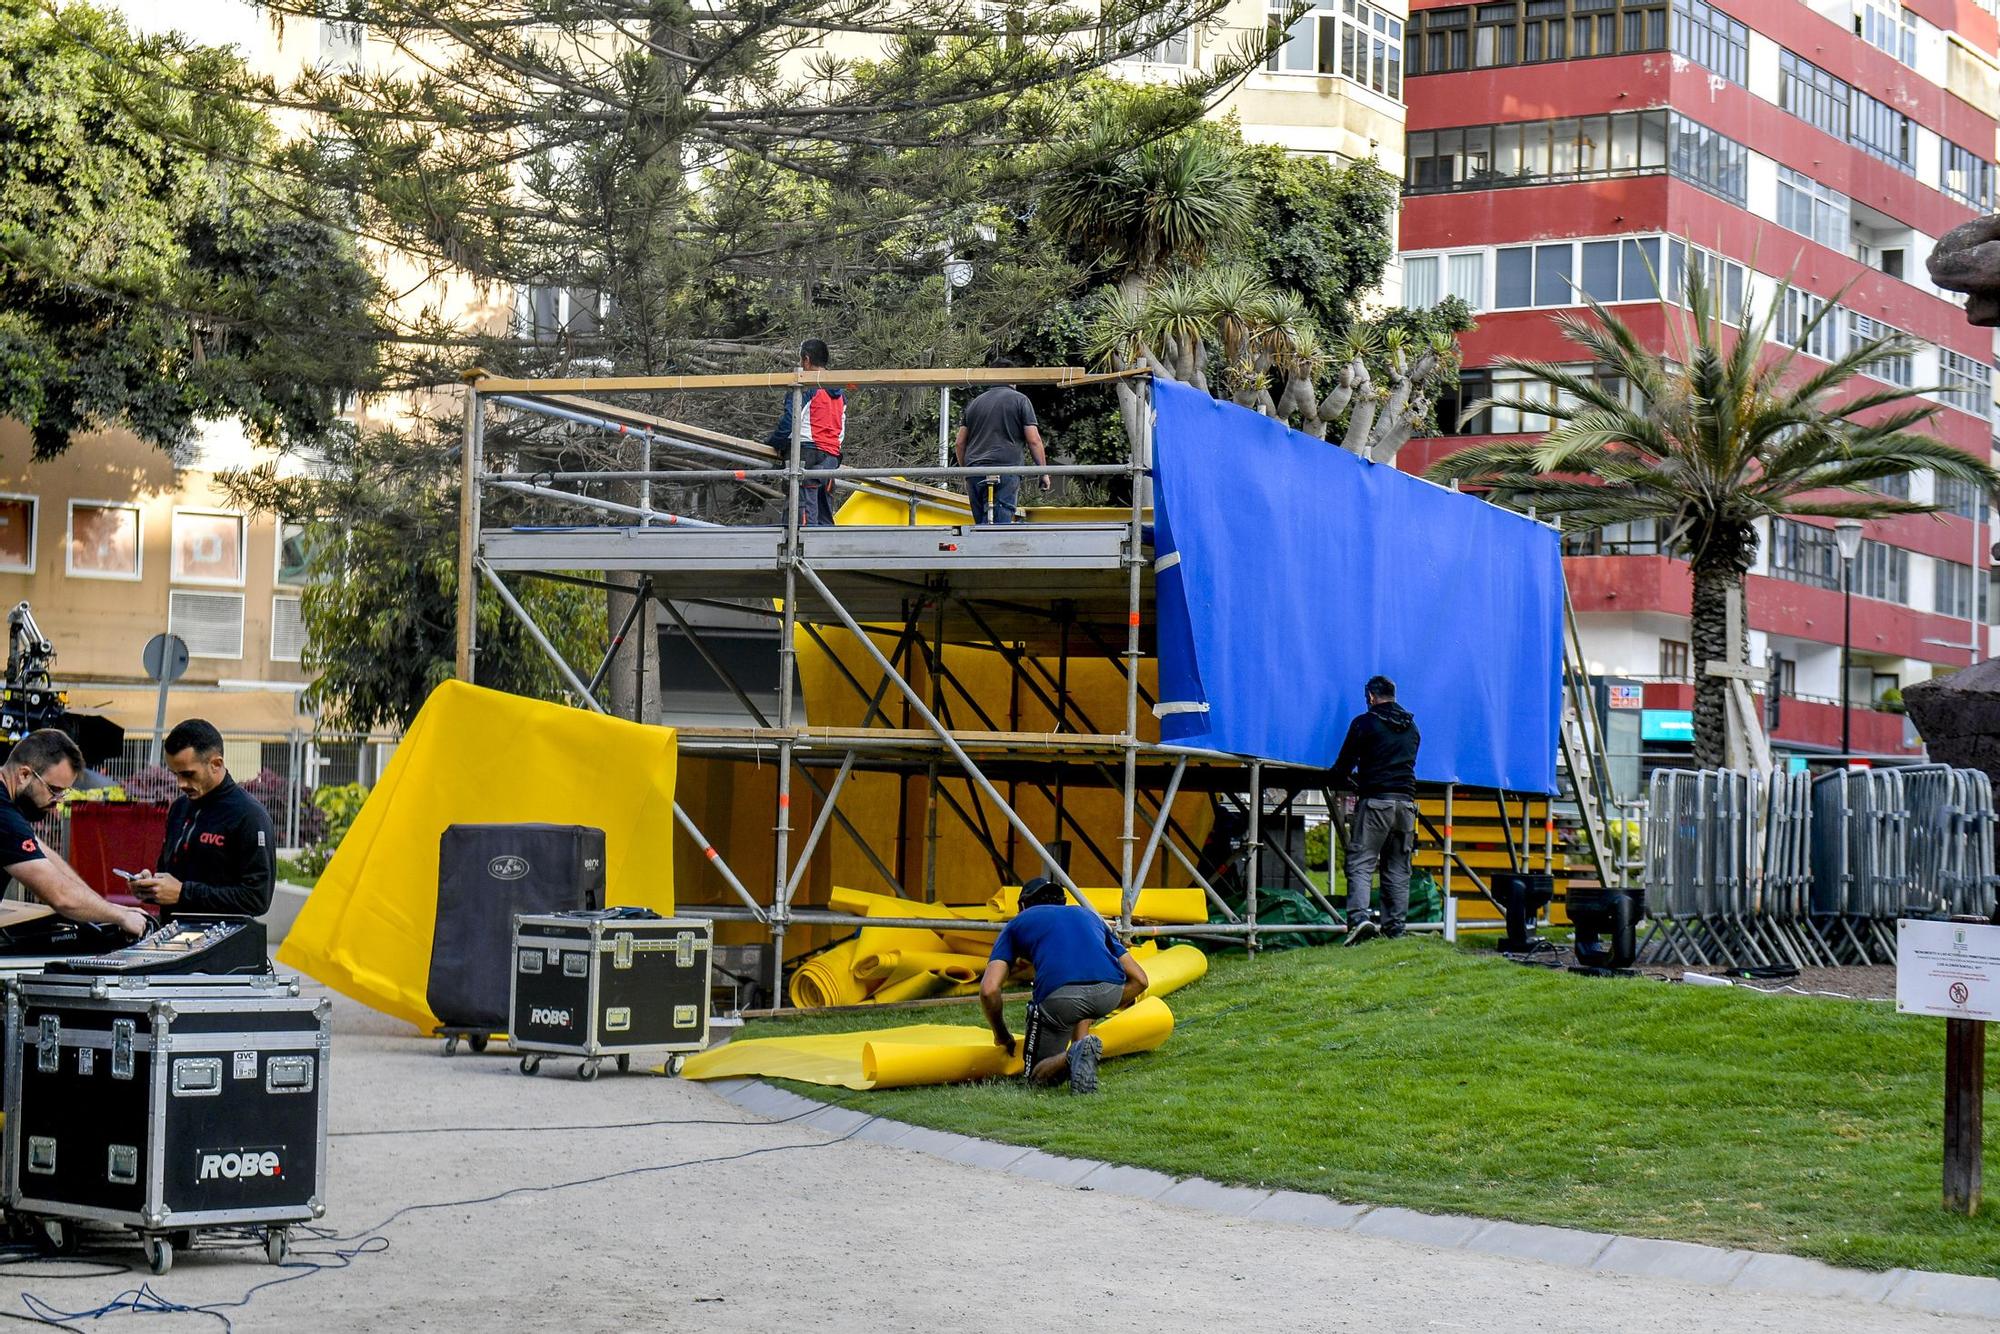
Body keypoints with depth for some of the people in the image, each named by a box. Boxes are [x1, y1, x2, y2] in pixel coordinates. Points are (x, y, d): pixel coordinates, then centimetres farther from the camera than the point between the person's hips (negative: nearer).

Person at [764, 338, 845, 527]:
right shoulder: (838, 393, 18)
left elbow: (789, 421, -9)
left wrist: (771, 441, 7)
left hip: (806, 456, -8)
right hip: (831, 458, 8)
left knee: (805, 514, -12)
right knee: (825, 518, 9)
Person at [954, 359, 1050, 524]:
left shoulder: (974, 403, 18)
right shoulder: (1019, 400, 5)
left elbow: (960, 443, 18)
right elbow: (1034, 441, -1)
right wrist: (1044, 472, 7)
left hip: (974, 471, 4)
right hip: (1005, 472, -4)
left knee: (981, 524, 9)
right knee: (1000, 523, -11)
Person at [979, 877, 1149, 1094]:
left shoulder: (1017, 923, 28)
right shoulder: (1089, 915, 37)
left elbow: (989, 990, 12)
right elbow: (1139, 980, 31)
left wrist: (1001, 1035, 29)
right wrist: (1091, 1016, 43)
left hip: (1061, 994, -4)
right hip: (1110, 993, 4)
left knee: (1037, 1075, 17)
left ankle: (1074, 1055, -13)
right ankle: (1082, 1042, 16)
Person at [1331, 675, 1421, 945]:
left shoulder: (1365, 723, 1)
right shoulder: (1411, 727, 18)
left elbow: (1344, 765, 3)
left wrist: (1346, 781, 26)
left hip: (1375, 801, -5)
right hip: (1406, 801, 5)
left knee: (1360, 863, -7)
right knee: (1398, 870, 7)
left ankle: (1359, 917, -26)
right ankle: (1394, 929, 4)